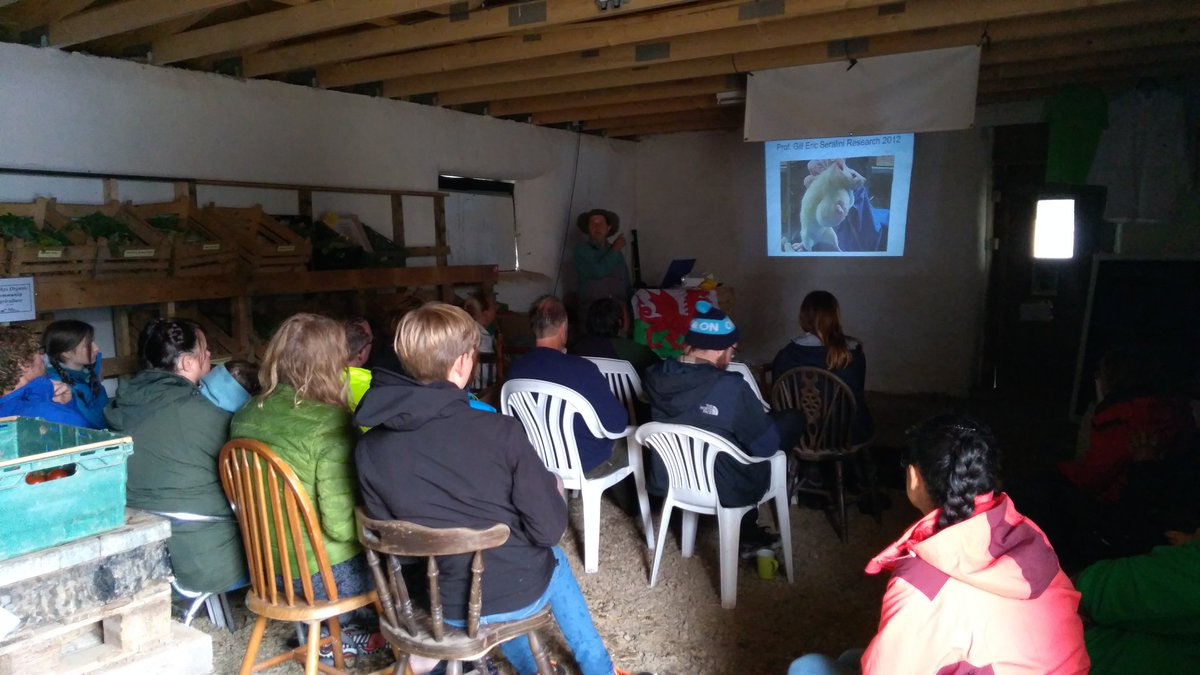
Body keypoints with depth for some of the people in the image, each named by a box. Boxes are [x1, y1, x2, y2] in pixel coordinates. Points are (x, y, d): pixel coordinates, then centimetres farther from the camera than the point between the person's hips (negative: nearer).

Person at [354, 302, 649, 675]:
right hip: (522, 592, -2)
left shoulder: (368, 448, -13)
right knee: (551, 555, 33)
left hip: (447, 606, 3)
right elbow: (549, 530, -16)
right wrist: (552, 488, 5)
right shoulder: (500, 431, -23)